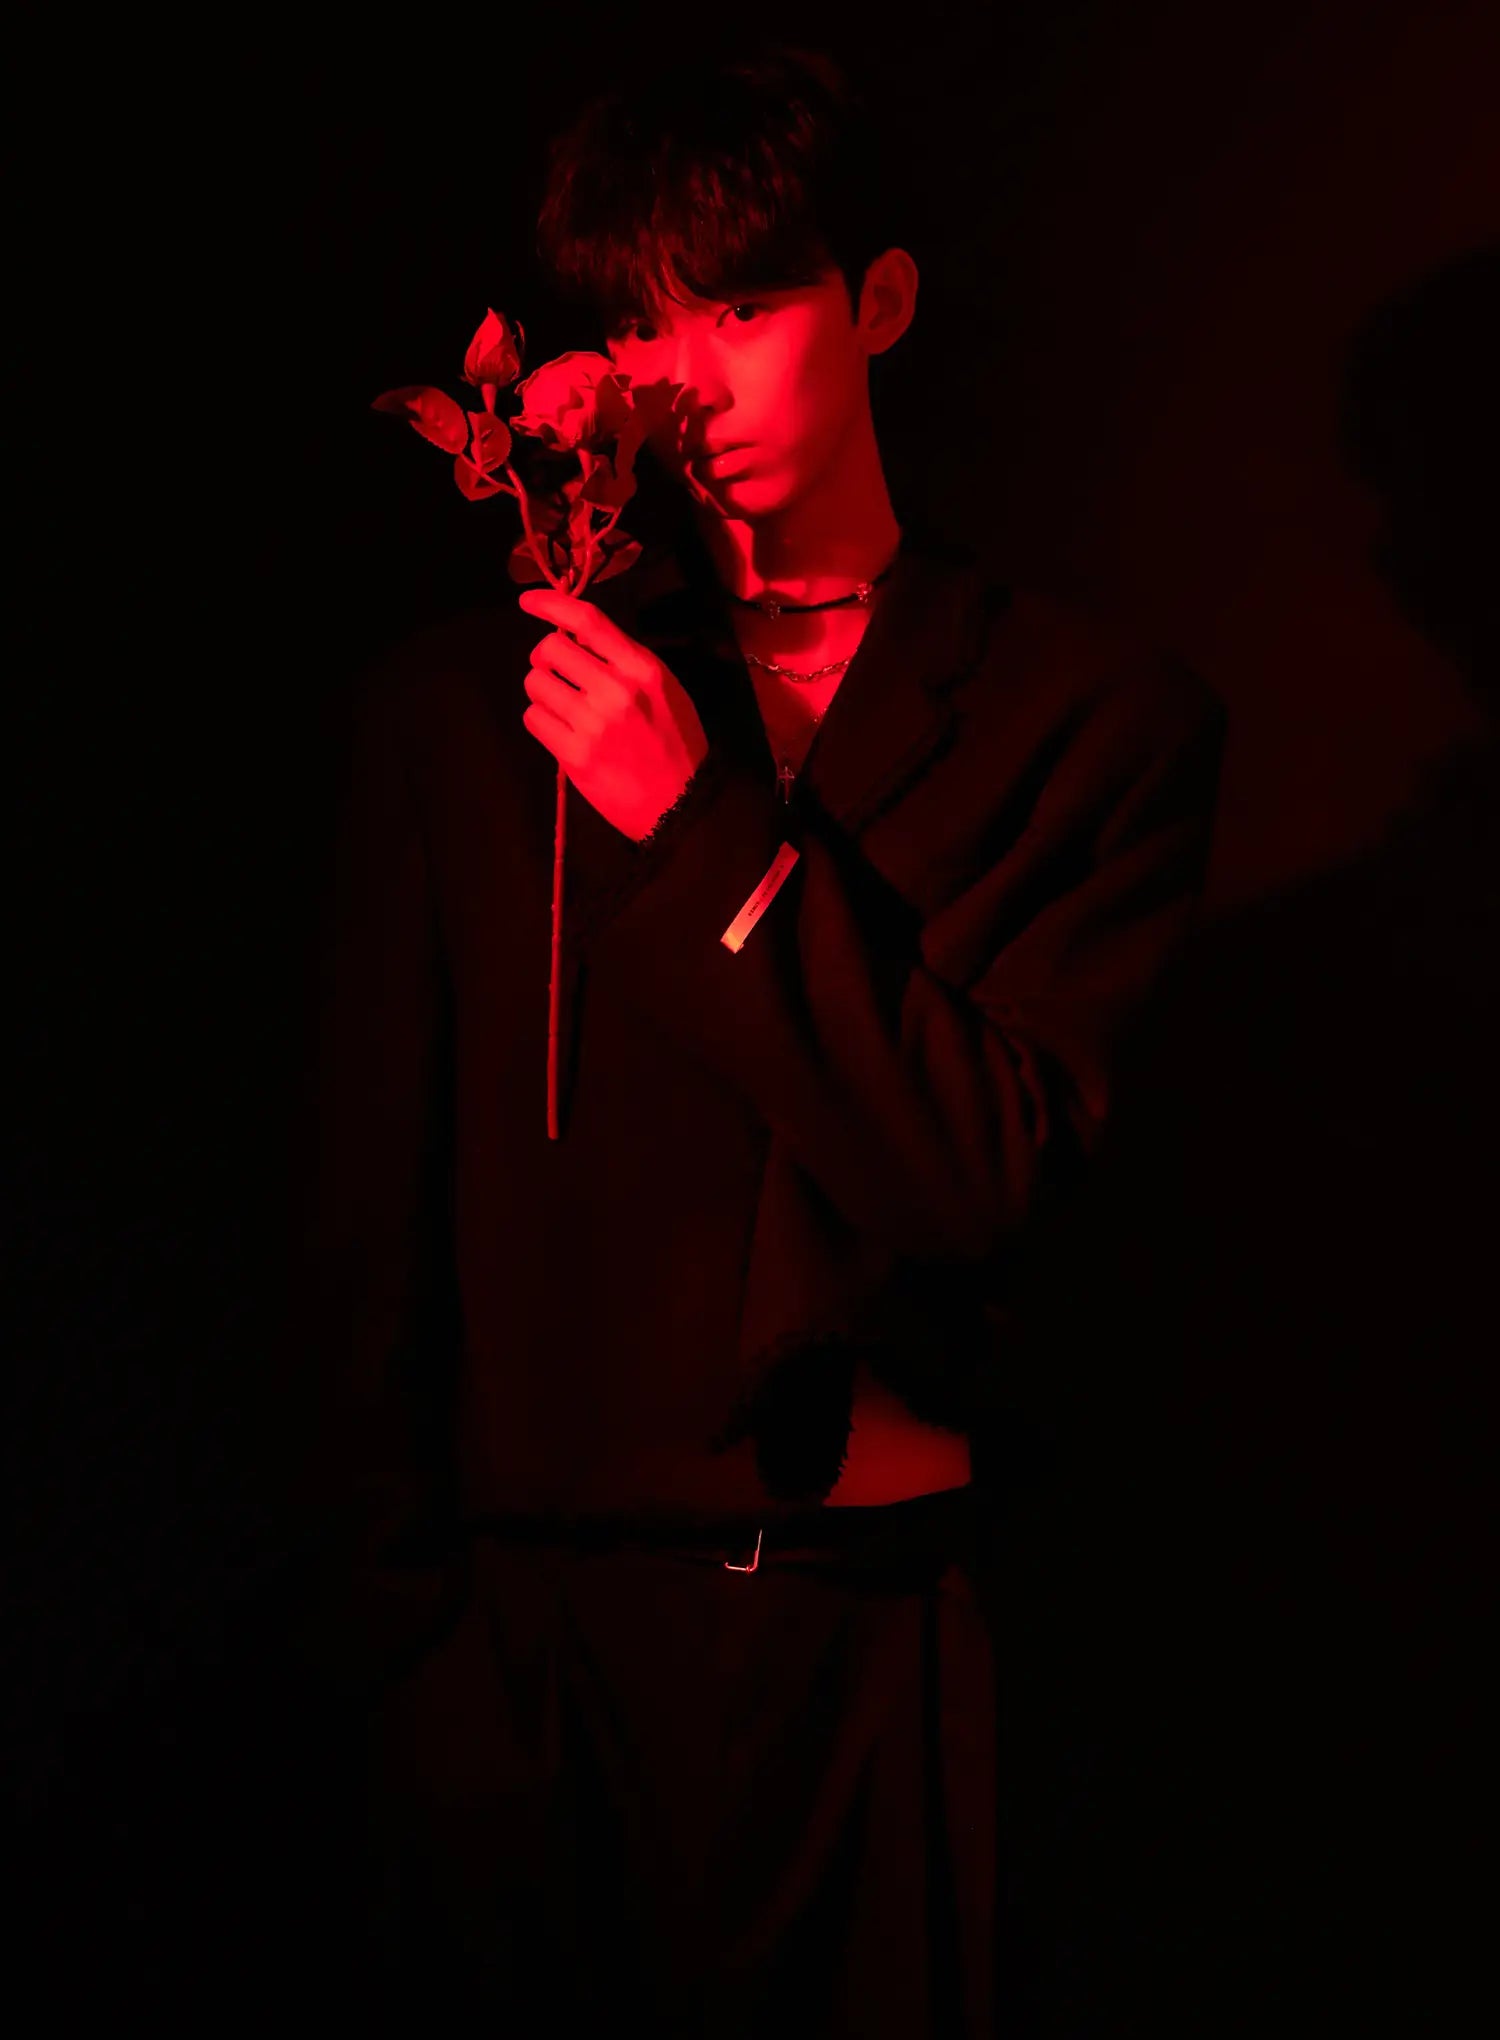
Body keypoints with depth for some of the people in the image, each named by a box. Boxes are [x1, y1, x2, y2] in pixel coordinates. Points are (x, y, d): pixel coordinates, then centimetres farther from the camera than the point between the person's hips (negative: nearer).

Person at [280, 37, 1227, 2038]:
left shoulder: (1101, 719, 0)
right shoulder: (456, 709, 2)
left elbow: (988, 1170, -9)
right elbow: (369, 1224, 3)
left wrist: (704, 829, -15)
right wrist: (402, 1639, 0)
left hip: (877, 1643, 0)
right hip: (532, 1628, 0)